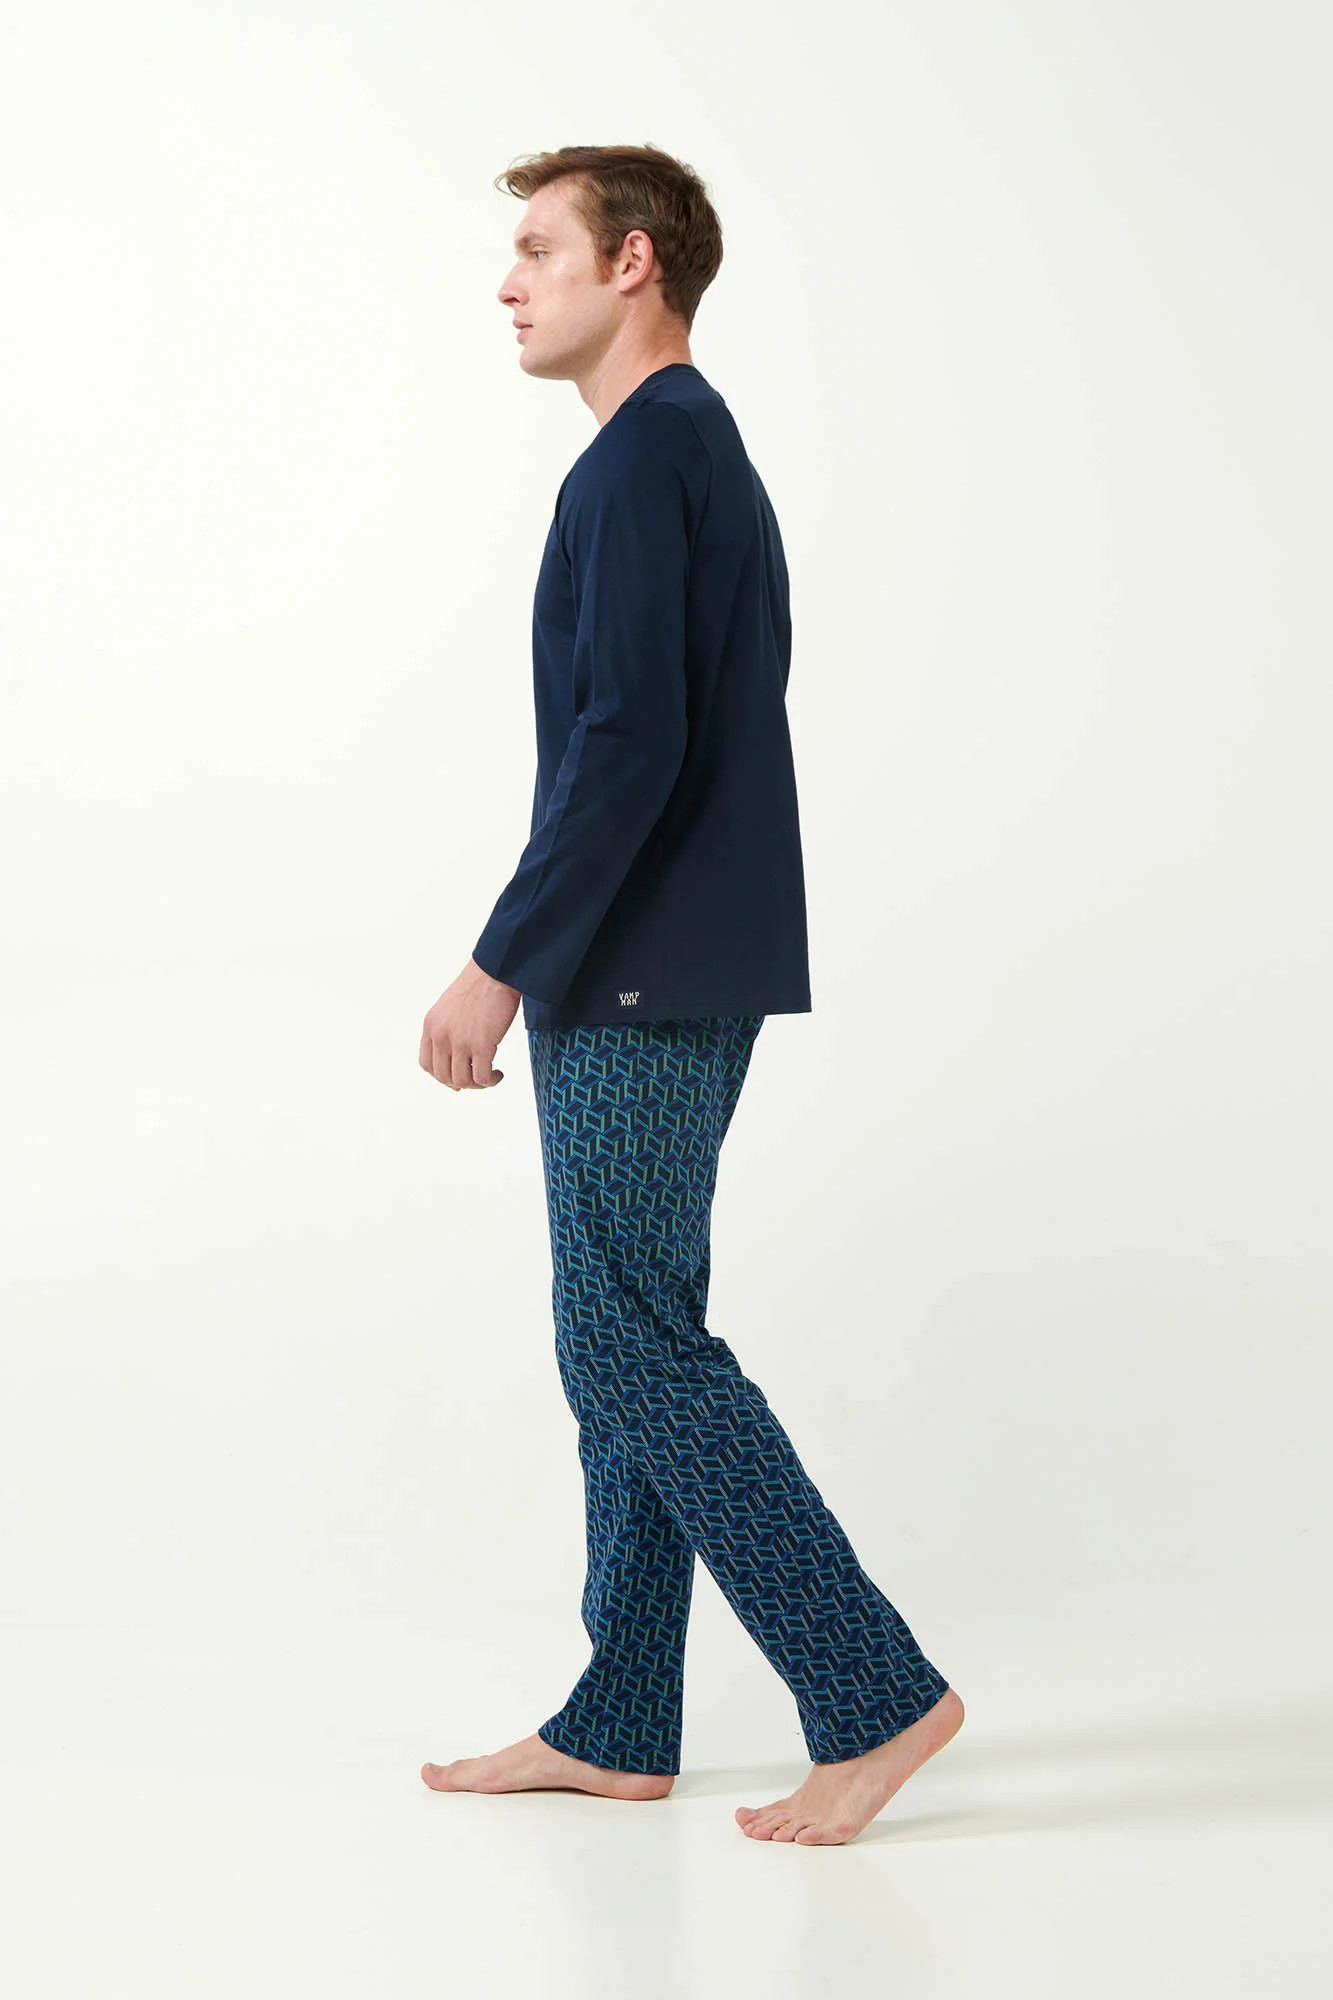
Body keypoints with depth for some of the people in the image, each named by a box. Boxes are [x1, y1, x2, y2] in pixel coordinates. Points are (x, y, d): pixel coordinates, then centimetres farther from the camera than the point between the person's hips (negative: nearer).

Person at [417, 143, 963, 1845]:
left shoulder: (640, 457, -14)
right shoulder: (706, 449, 18)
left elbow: (626, 747, -22)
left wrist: (501, 965, -18)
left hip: (641, 993, -10)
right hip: (669, 980, 10)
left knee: (634, 1346, -6)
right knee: (625, 1344, 12)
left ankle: (874, 1694, -1)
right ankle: (615, 1730, 20)